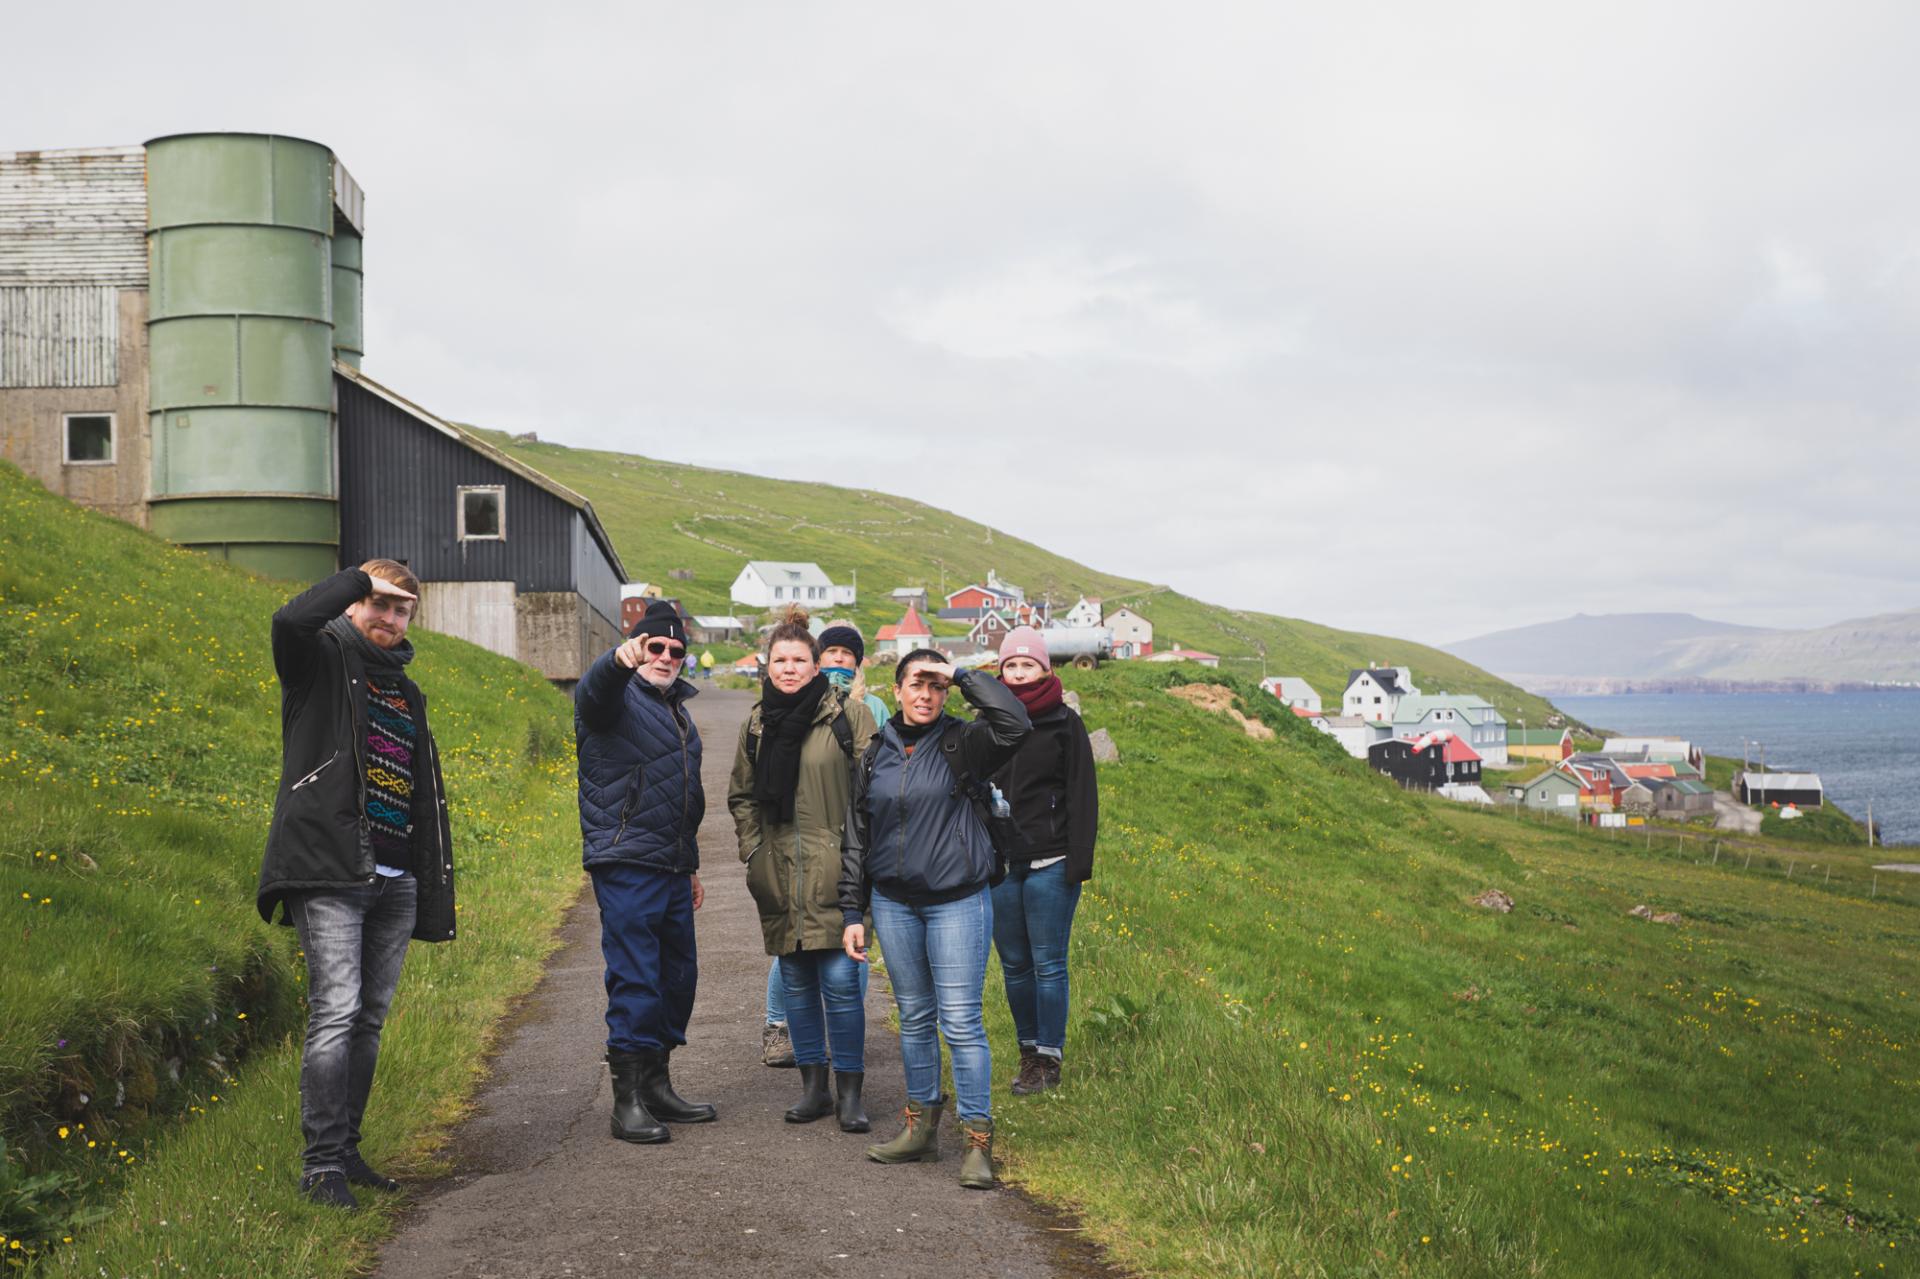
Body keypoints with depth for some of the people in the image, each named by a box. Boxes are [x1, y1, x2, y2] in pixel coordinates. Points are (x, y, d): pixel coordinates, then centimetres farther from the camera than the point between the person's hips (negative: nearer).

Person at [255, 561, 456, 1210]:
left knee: (370, 1019, 10)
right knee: (335, 1012, -12)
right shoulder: (322, 660, 3)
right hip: (330, 872, -7)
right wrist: (359, 578, -8)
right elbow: (291, 619, -24)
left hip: (394, 882, 7)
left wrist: (435, 896, 17)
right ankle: (322, 1165, -7)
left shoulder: (408, 695, 22)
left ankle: (346, 1150, 19)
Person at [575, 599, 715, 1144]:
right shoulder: (619, 695, -5)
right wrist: (620, 660, -55)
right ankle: (628, 1099, -3)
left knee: (678, 976, 13)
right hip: (626, 867, -9)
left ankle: (658, 1085, 24)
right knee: (635, 980, -9)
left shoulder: (676, 707, 20)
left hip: (671, 869, 9)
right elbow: (593, 690, -33)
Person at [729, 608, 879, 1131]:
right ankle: (813, 1085, 21)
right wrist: (752, 849, 11)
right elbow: (741, 796, 21)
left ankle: (849, 1092, 5)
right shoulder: (756, 723, 11)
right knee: (795, 981, 10)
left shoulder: (848, 715, -4)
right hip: (779, 876, 5)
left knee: (840, 979, -6)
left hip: (834, 873, -5)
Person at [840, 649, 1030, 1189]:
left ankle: (978, 1141, 1)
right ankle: (921, 1127, 25)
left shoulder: (962, 745, -4)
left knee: (961, 1021, -6)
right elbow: (856, 839, 12)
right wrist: (852, 912, 9)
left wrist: (962, 675, -16)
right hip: (893, 904, 4)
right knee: (913, 1017, 13)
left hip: (958, 901, -4)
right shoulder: (875, 756, 7)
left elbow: (1014, 723, -25)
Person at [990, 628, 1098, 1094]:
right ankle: (1029, 1052, 21)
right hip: (1000, 863, 4)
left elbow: (1082, 794, -3)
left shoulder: (1064, 722, -1)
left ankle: (1049, 1060, 7)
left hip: (1049, 863, -4)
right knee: (1014, 965, 10)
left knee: (1048, 964, -1)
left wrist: (1079, 862, -10)